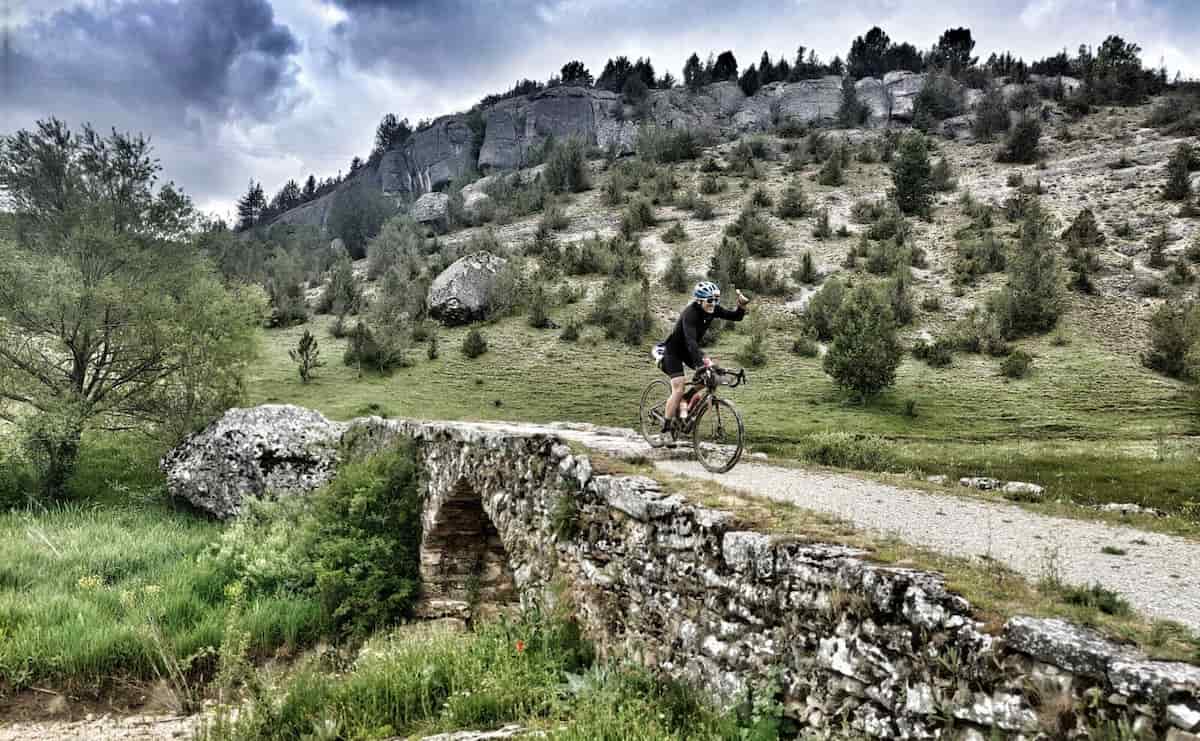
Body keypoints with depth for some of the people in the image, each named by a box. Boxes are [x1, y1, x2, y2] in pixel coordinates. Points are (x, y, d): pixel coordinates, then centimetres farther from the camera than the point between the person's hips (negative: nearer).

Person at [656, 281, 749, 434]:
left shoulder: (713, 309, -12)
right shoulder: (690, 313, -32)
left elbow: (736, 317, -9)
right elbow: (690, 341, -43)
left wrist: (742, 306, -31)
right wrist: (700, 363, -53)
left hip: (689, 350, 7)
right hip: (673, 350, -7)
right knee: (678, 389, -16)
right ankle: (666, 427, -4)